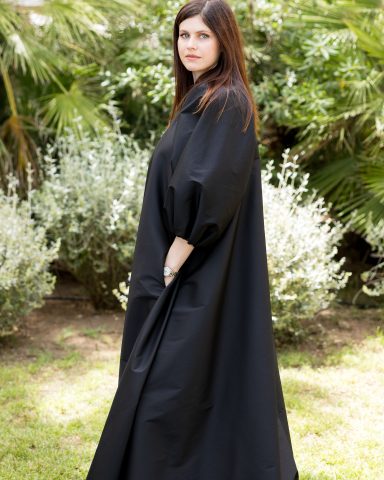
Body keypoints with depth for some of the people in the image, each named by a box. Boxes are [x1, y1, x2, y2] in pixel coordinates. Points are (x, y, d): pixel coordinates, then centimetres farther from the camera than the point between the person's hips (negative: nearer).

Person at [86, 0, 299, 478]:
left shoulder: (225, 103, -16)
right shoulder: (201, 100, 14)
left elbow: (207, 192, -25)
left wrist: (175, 260, -20)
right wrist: (170, 261, 14)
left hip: (196, 278, -10)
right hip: (190, 272, 10)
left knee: (166, 393, -4)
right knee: (214, 382, 16)